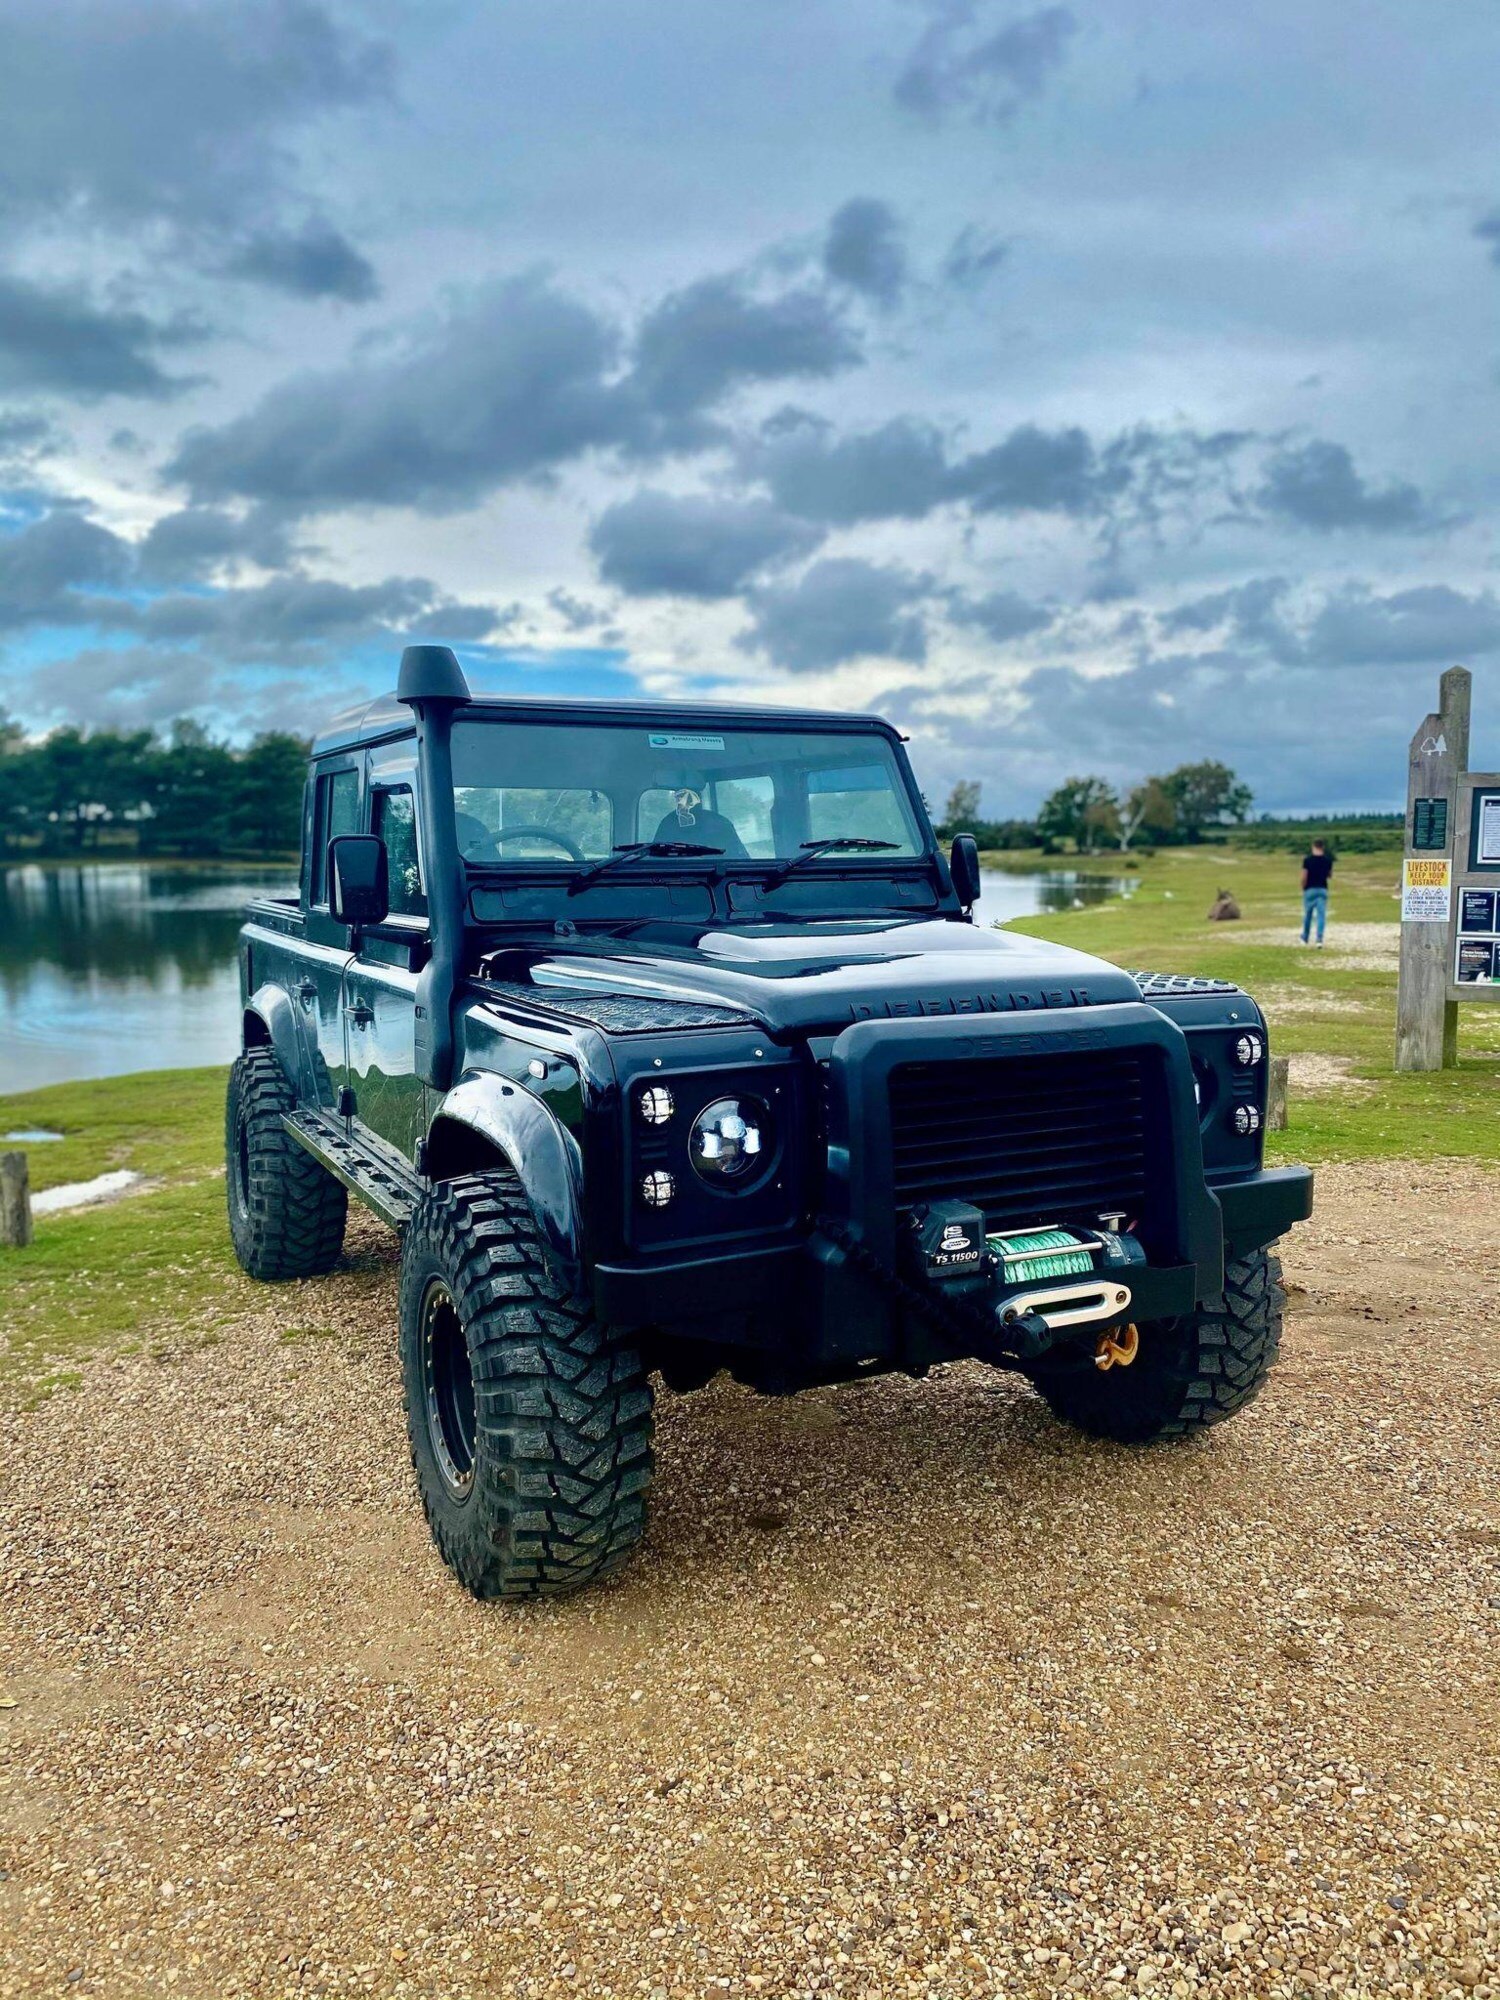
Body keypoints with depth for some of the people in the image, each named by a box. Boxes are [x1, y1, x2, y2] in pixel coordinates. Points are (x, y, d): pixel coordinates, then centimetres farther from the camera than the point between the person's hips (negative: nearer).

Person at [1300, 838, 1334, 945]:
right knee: (1321, 915, -1)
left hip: (1310, 889, -1)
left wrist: (1303, 887, 5)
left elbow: (1304, 876, -10)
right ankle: (1319, 938, -15)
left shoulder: (1307, 860, -9)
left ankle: (1305, 938, 26)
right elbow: (1330, 874, 13)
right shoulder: (1328, 860, 1)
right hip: (1323, 889, 1)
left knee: (1308, 914, 12)